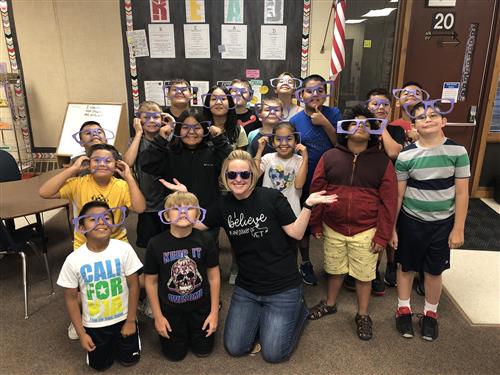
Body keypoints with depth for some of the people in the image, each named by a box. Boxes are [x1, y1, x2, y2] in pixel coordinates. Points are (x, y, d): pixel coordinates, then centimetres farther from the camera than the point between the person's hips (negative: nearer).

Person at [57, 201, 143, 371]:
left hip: (123, 318, 0)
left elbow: (133, 285, -11)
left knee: (129, 360, 15)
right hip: (94, 324, 1)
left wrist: (131, 321, -6)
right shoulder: (73, 260, -20)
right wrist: (81, 333, -5)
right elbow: (71, 298, -7)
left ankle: (118, 338, 43)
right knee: (100, 365, 17)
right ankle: (106, 341, 45)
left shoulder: (124, 249, -21)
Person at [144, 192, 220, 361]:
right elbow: (151, 281, -7)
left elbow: (214, 276, -6)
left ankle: (193, 329, 45)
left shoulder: (205, 240, -17)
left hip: (200, 307, 1)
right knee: (174, 355, 16)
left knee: (203, 351, 17)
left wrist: (214, 311, -3)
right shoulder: (156, 244, -19)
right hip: (170, 310, 0)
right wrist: (158, 316, -2)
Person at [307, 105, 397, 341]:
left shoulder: (382, 161, -5)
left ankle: (362, 315, 33)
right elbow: (316, 191, 0)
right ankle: (330, 304, 43)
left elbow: (388, 201, -6)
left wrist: (382, 235, -8)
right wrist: (316, 224, 1)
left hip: (365, 231, -1)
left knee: (364, 274, 12)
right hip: (332, 228, 2)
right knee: (335, 270, 19)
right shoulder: (329, 157, -3)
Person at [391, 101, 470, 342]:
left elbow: (462, 193, -4)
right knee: (406, 267, 14)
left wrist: (458, 229, -5)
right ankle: (403, 310, 35)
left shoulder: (457, 151, -9)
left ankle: (430, 314, 37)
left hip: (443, 222, 0)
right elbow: (397, 194, -4)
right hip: (411, 221, 0)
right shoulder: (406, 155, -10)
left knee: (435, 270, 15)